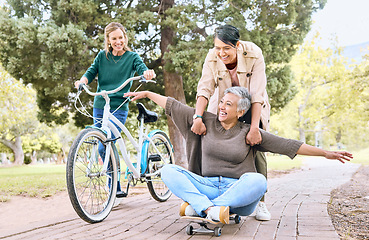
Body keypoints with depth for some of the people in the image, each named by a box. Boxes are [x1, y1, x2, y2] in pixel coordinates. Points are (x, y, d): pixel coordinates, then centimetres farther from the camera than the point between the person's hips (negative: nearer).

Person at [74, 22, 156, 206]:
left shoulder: (132, 56, 3)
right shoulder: (102, 56, 10)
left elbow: (142, 68, -13)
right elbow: (91, 72, 2)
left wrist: (147, 73, -38)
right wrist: (82, 80, -21)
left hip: (119, 108, -4)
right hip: (99, 106, 4)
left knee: (104, 148, -19)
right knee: (107, 148, 9)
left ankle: (116, 191, -7)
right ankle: (116, 189, 25)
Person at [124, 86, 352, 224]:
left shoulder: (249, 133, 2)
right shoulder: (207, 121, 8)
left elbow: (288, 145, -1)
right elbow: (174, 106, 13)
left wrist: (326, 153, -5)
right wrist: (147, 93, 15)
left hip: (238, 190, -2)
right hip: (207, 186, 2)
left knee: (258, 181, -36)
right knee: (169, 170, -17)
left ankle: (198, 207, -33)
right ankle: (210, 208, -37)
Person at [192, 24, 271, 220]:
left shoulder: (253, 55, -28)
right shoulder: (212, 58, -21)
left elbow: (257, 95, -33)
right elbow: (205, 89, -27)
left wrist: (254, 128, -41)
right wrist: (198, 117, -42)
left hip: (252, 107, -2)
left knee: (256, 150, -11)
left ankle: (260, 202, -1)